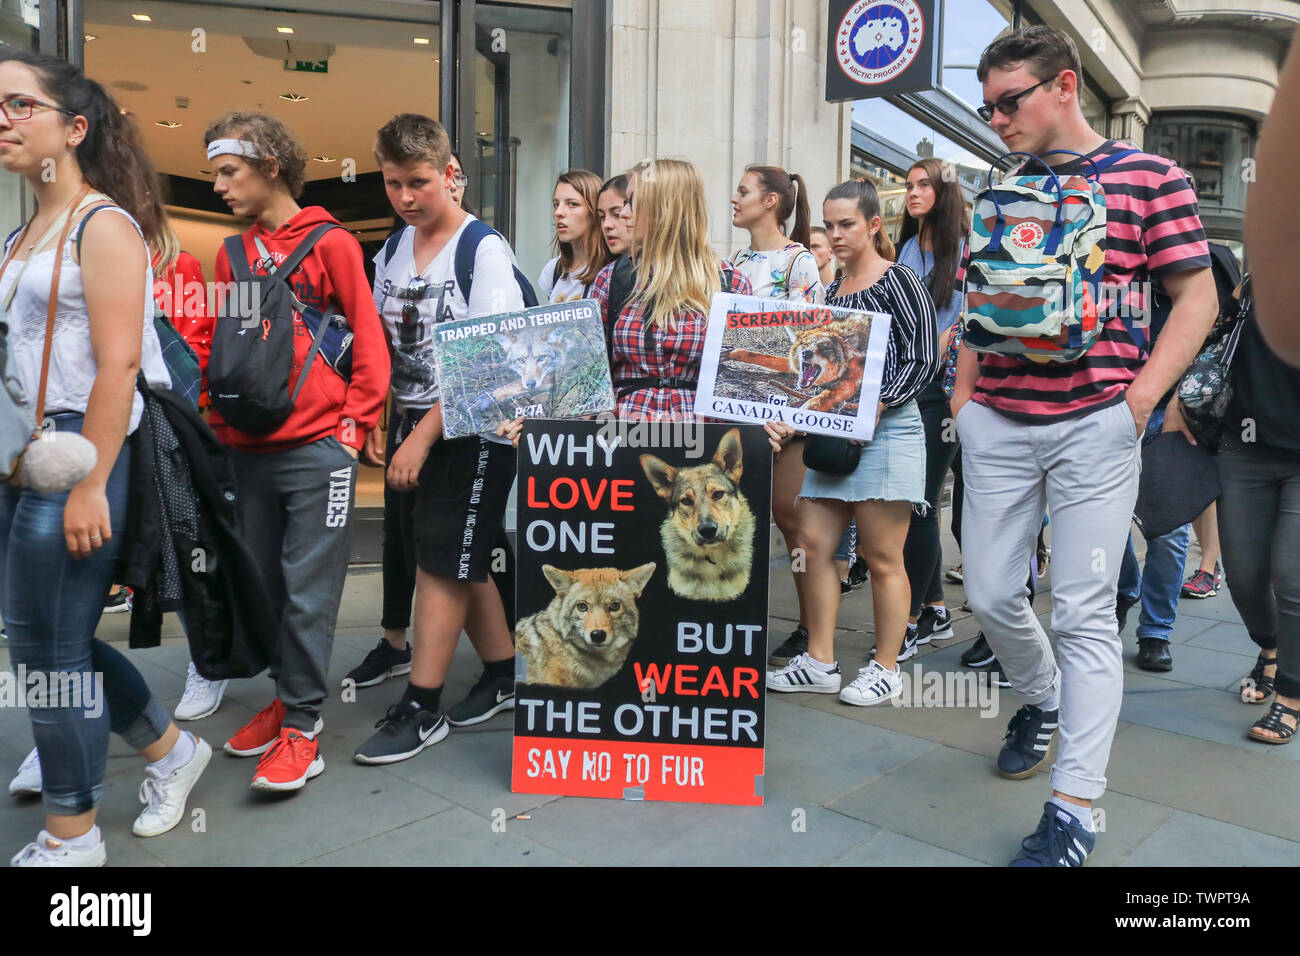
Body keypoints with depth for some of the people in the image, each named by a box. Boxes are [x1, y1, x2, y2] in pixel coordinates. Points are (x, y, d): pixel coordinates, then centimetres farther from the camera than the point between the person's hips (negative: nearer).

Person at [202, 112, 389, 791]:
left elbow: (369, 342, -3)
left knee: (308, 591, -3)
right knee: (266, 584, 12)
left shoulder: (330, 243, -1)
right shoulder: (232, 255, 15)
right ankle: (287, 696, 27)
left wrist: (352, 426, -7)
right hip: (248, 450, 6)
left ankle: (301, 725, 7)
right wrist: (220, 422, 9)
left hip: (316, 449, -6)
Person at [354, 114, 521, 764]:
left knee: (442, 562, -3)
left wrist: (423, 437, -20)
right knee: (460, 562, 13)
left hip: (473, 426, -7)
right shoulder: (395, 246, 9)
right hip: (413, 424, 7)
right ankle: (504, 674, 29)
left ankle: (422, 709, 9)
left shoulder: (484, 250, -13)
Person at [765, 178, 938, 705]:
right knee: (812, 543, 4)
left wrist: (877, 407, -20)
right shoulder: (832, 292, 17)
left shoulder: (898, 280, -3)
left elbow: (924, 358, -10)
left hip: (887, 429, -7)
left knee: (882, 558, -1)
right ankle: (820, 661, 15)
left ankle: (886, 668, 13)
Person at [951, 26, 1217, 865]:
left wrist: (1138, 401, -10)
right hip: (998, 425, 5)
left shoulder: (1149, 179, 1)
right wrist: (963, 399, 7)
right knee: (990, 593, 8)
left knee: (1085, 612, -3)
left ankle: (1075, 808, 5)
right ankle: (1041, 699, 38)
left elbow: (1198, 300, 0)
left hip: (1094, 426, -4)